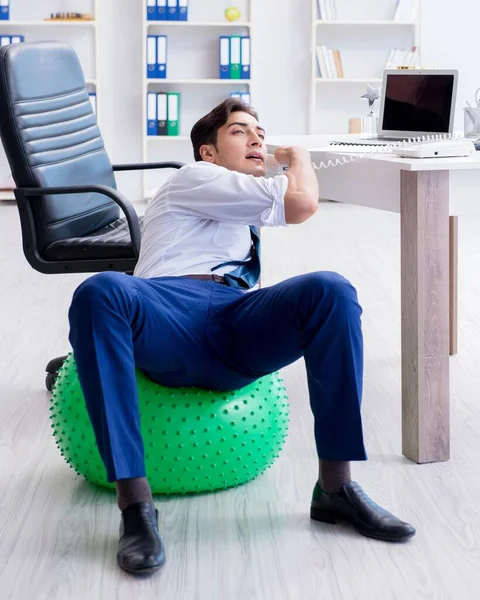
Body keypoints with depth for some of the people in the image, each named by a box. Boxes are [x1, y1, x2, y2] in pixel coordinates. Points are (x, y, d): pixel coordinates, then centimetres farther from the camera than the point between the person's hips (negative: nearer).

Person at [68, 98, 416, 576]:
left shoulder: (248, 214, 37)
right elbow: (302, 203, 3)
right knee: (99, 292, -38)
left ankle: (335, 486, -25)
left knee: (330, 291, -23)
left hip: (238, 335, 5)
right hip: (171, 319, -5)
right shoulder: (194, 178, 13)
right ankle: (134, 503, -41)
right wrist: (298, 158, 22)